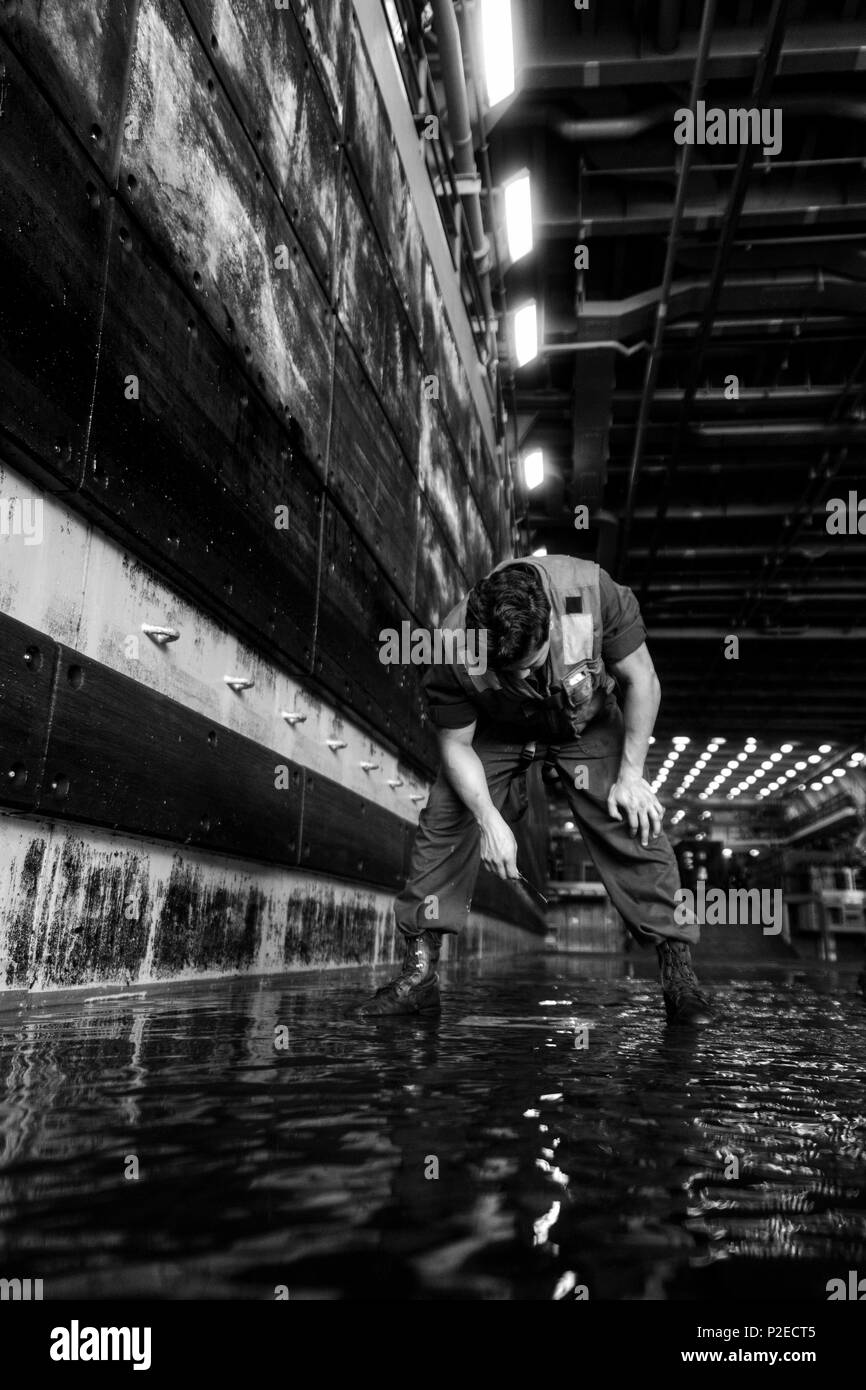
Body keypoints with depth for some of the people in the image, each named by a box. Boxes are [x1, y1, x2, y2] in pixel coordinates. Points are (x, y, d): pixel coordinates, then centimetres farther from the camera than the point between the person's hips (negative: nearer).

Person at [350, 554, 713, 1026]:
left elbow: (640, 680, -20)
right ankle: (419, 973, -3)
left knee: (633, 824, -15)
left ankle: (678, 973, -3)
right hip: (495, 731, 0)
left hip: (585, 722, 0)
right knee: (443, 823, -14)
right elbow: (456, 745, -19)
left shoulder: (594, 593, -36)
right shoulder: (454, 649, -34)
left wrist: (631, 773, -22)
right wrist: (489, 819, -31)